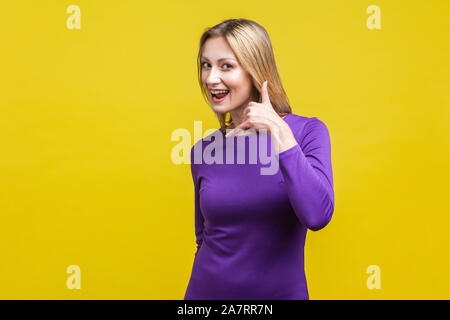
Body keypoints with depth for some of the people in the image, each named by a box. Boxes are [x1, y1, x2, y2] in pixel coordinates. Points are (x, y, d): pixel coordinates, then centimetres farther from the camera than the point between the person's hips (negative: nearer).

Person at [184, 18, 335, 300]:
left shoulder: (307, 131, -9)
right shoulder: (203, 151, -1)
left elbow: (317, 216, -24)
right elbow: (204, 238, 8)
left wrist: (278, 131, -24)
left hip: (282, 291, -2)